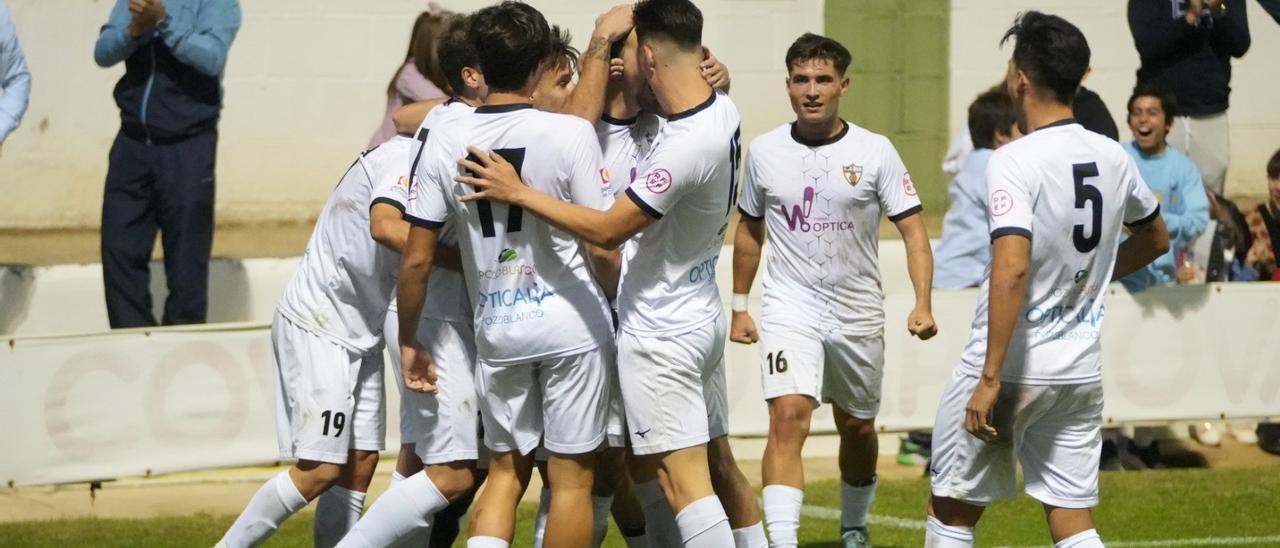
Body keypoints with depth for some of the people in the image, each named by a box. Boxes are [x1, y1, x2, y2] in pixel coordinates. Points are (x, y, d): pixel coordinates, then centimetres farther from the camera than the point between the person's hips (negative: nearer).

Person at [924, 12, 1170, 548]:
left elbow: (1011, 269, -27)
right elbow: (1155, 238, 22)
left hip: (1011, 363, -6)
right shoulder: (1113, 158, 4)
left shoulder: (1014, 161, -17)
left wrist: (990, 378, -25)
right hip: (1081, 370, 6)